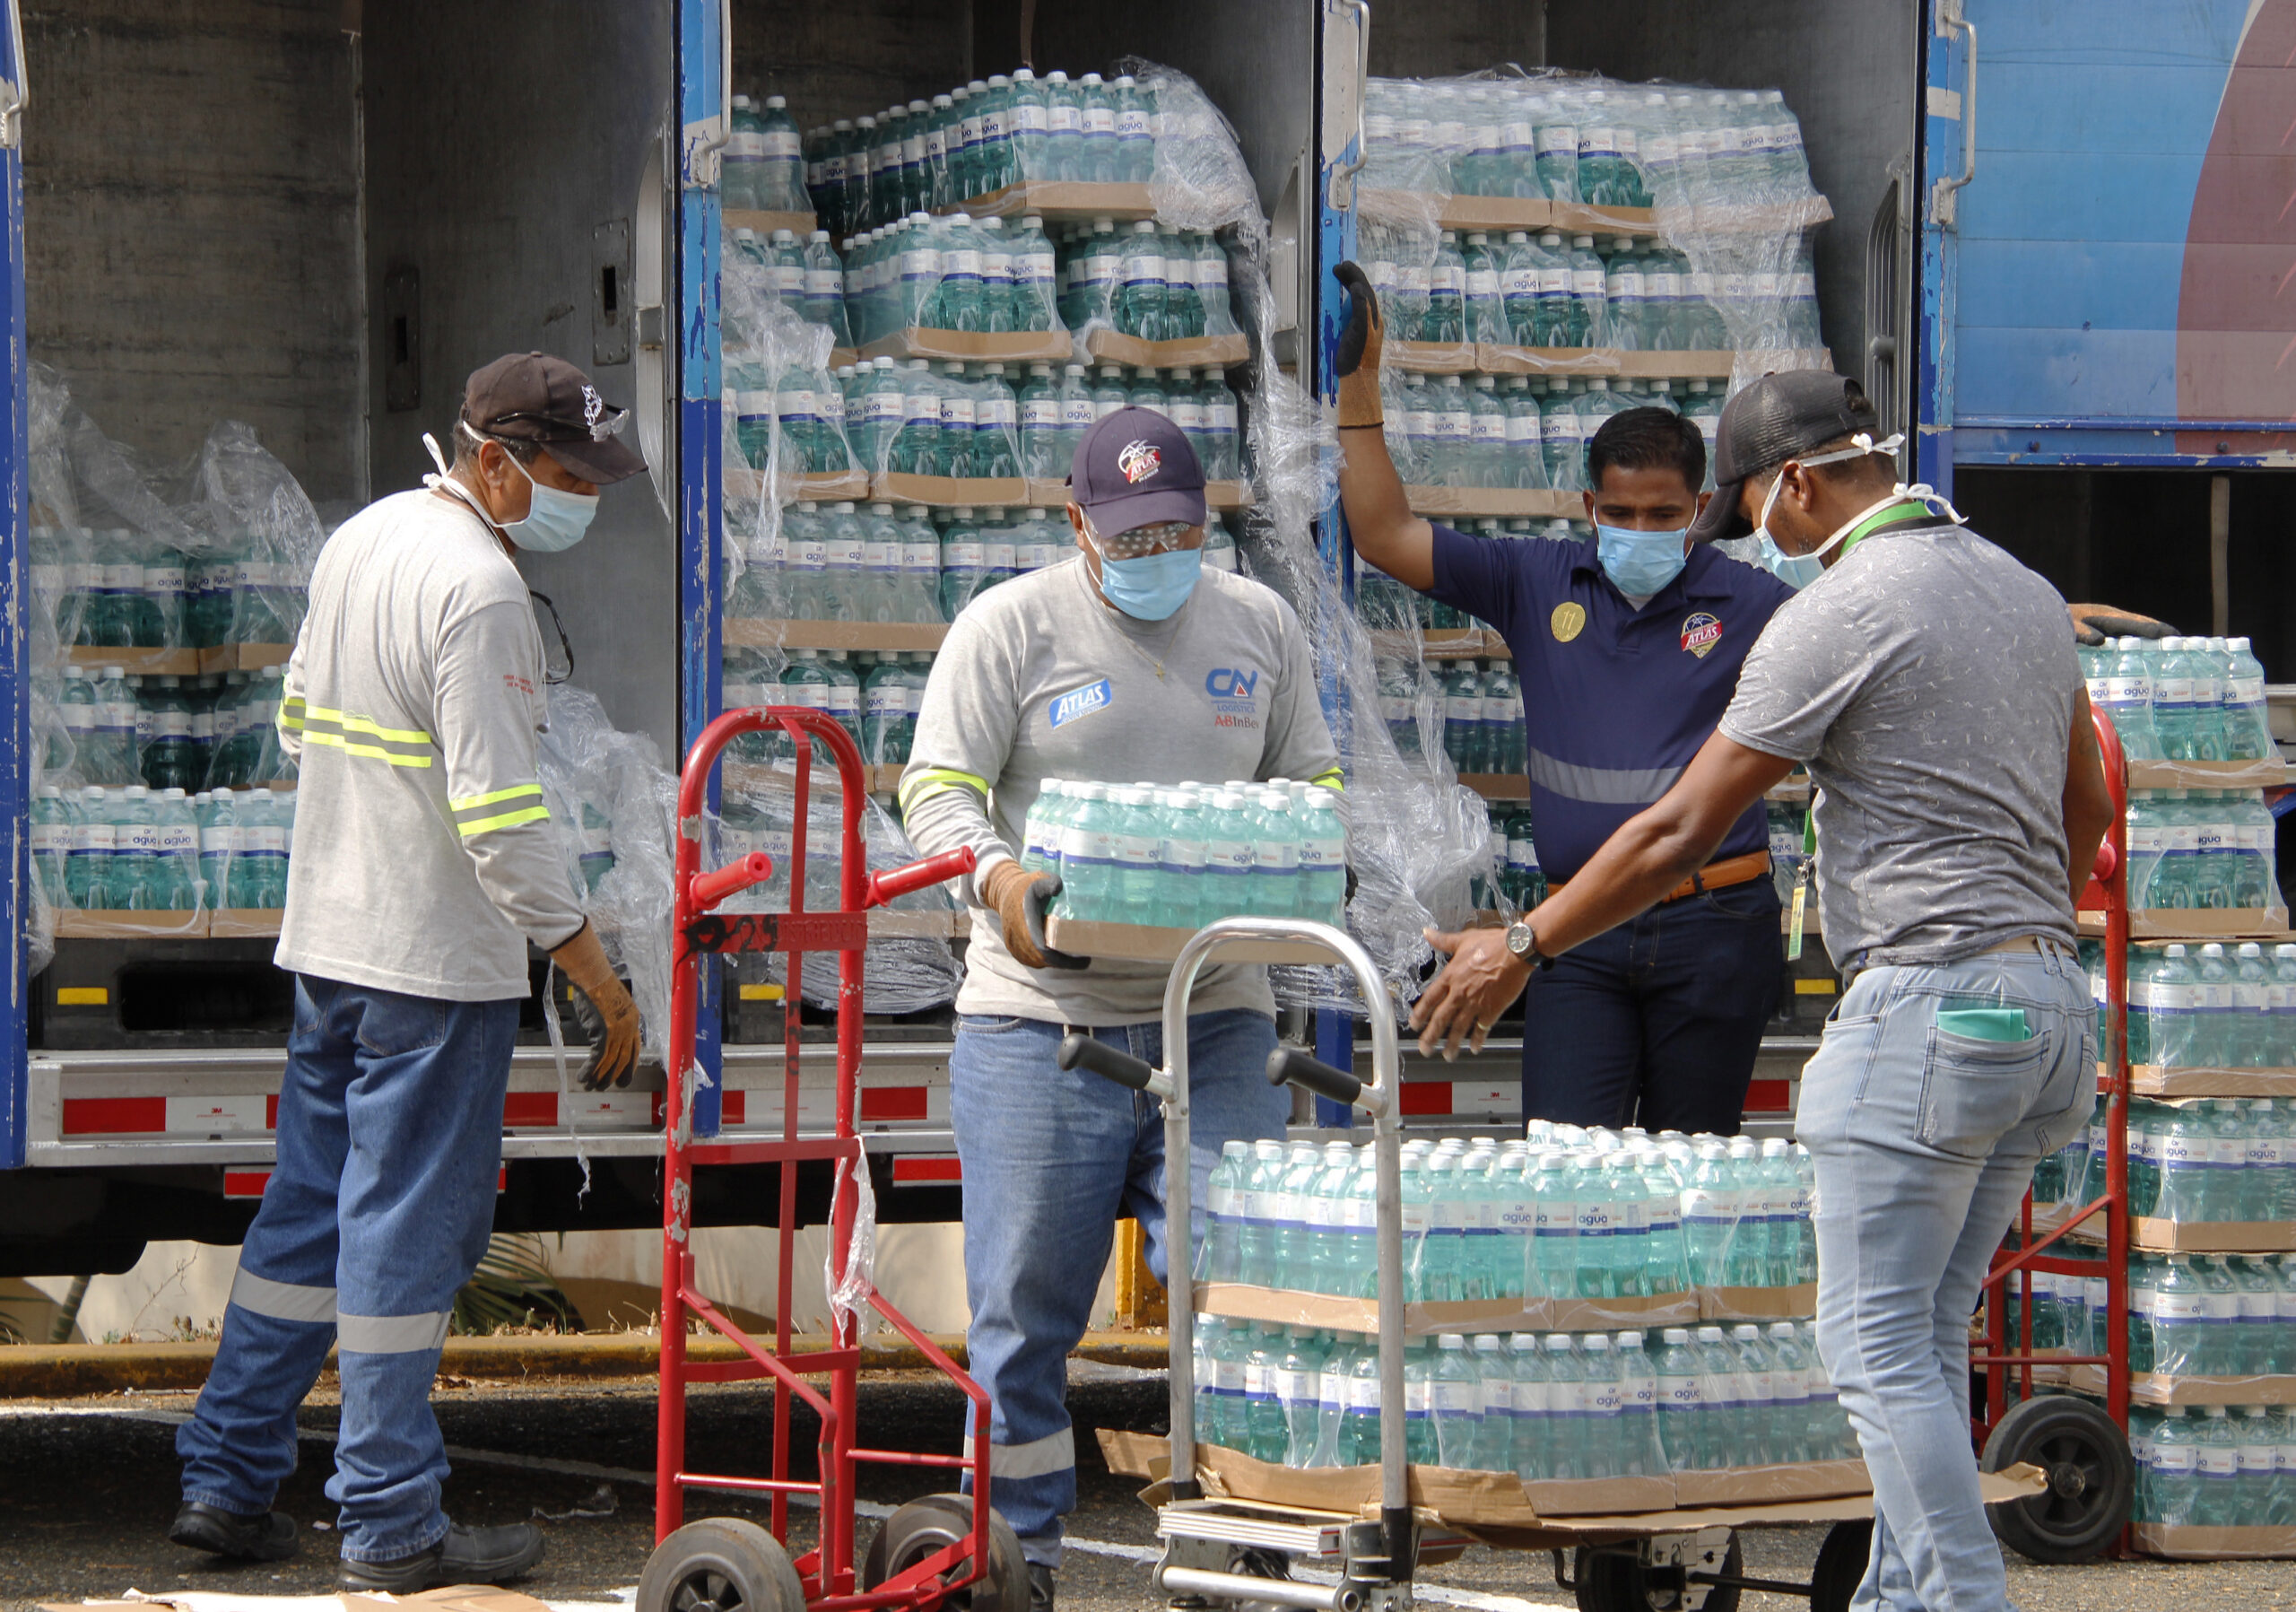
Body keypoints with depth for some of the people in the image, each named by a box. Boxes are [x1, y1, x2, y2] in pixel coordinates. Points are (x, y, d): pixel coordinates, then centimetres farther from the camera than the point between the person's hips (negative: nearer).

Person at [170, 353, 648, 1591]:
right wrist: (593, 971, -17)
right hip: (437, 961, -9)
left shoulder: (359, 539, 10)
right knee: (408, 1233, -3)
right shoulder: (477, 586, -19)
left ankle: (224, 1480, 18)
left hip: (324, 936, 9)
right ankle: (390, 1526, 2)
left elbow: (302, 715, 21)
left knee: (309, 1211, 15)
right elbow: (499, 814, -22)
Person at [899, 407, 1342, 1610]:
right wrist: (997, 876, -25)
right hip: (1041, 1016, -2)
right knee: (1026, 1302, 0)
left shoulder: (1259, 625, 13)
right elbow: (937, 785, -4)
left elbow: (1309, 781, 18)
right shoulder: (1011, 626, 2)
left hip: (1214, 1016, 3)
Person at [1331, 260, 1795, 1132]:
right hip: (1578, 935, 1)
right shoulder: (1538, 586, 8)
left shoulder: (1748, 604, 2)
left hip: (1713, 930, -1)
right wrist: (1358, 383, 4)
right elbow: (1386, 536, 8)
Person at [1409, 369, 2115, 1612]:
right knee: (1928, 1337, 13)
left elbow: (1681, 833, -9)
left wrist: (1521, 949, 1)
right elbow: (2086, 806, 28)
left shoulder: (1838, 615, -11)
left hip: (1927, 1001, -9)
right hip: (2047, 1000, 9)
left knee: (1879, 1345, -4)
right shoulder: (2024, 591, 15)